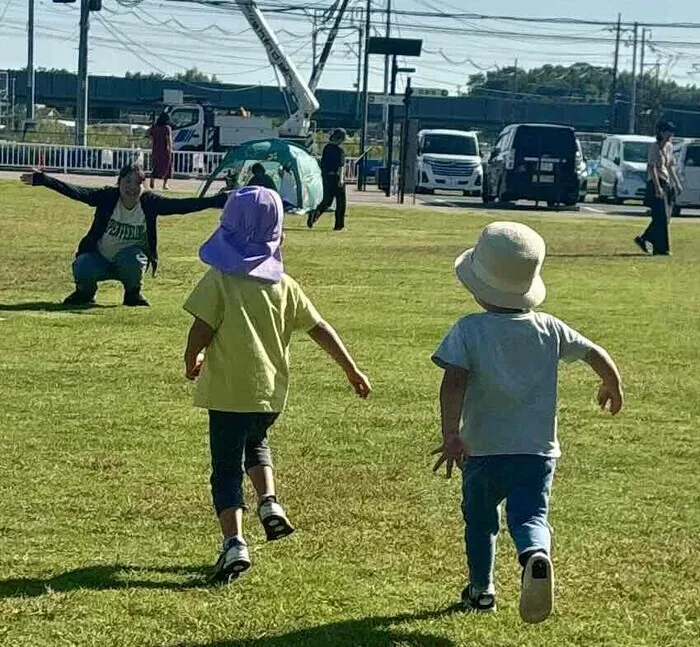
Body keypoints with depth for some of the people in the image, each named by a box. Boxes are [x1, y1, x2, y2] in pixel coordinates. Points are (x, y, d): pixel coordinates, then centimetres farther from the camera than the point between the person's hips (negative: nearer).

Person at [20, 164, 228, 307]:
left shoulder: (150, 202, -12)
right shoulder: (107, 197, -14)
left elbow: (182, 205, -18)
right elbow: (75, 192, -23)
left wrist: (221, 200, -27)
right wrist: (41, 179, -36)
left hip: (131, 256, 0)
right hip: (100, 258, 0)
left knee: (132, 260, -35)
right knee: (81, 269, -29)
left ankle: (133, 294, -1)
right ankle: (85, 292, 9)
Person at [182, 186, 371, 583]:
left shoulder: (220, 279, -10)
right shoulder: (283, 284, 3)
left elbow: (202, 331, -14)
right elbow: (320, 329, 5)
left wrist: (191, 361, 8)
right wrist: (352, 370, 14)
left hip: (230, 390, -4)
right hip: (272, 389, 4)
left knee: (227, 467, 3)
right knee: (255, 442, 32)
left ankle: (234, 542, -14)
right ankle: (269, 502, 11)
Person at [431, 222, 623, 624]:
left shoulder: (468, 330, -9)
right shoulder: (549, 329, 1)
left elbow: (454, 382, -21)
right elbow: (596, 354, 10)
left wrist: (451, 435, -27)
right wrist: (613, 386, 30)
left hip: (483, 452, -1)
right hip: (538, 452, 1)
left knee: (480, 521, 21)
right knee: (531, 517, -2)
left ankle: (481, 590, 36)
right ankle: (536, 556, -35)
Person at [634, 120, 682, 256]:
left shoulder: (669, 147, 13)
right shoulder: (655, 147, -12)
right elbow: (652, 168, -18)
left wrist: (677, 183, 19)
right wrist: (657, 187, -24)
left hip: (667, 184, 9)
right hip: (656, 183, -9)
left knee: (665, 217, 10)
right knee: (661, 217, -7)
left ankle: (643, 239, 20)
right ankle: (661, 248, -3)